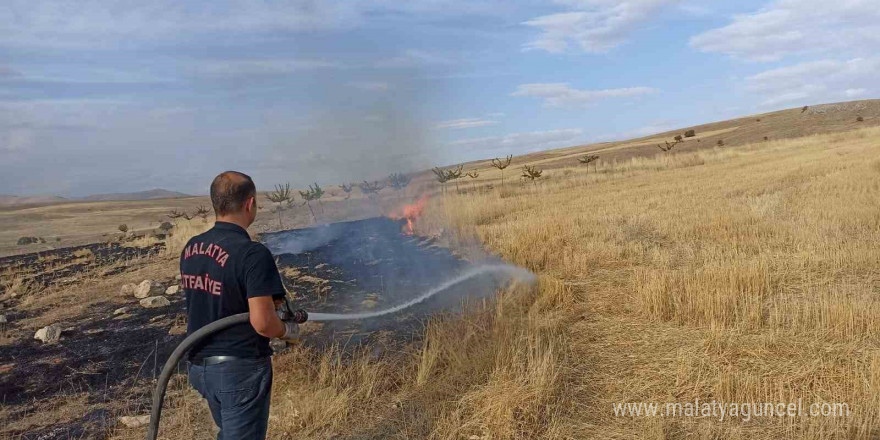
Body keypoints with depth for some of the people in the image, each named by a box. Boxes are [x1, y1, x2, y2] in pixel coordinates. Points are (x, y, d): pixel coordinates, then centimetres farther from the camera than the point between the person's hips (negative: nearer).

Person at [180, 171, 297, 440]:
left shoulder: (191, 249, 2)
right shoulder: (253, 254, -23)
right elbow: (262, 323, -27)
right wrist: (288, 330, -5)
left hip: (200, 365, 8)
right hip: (240, 369, -8)